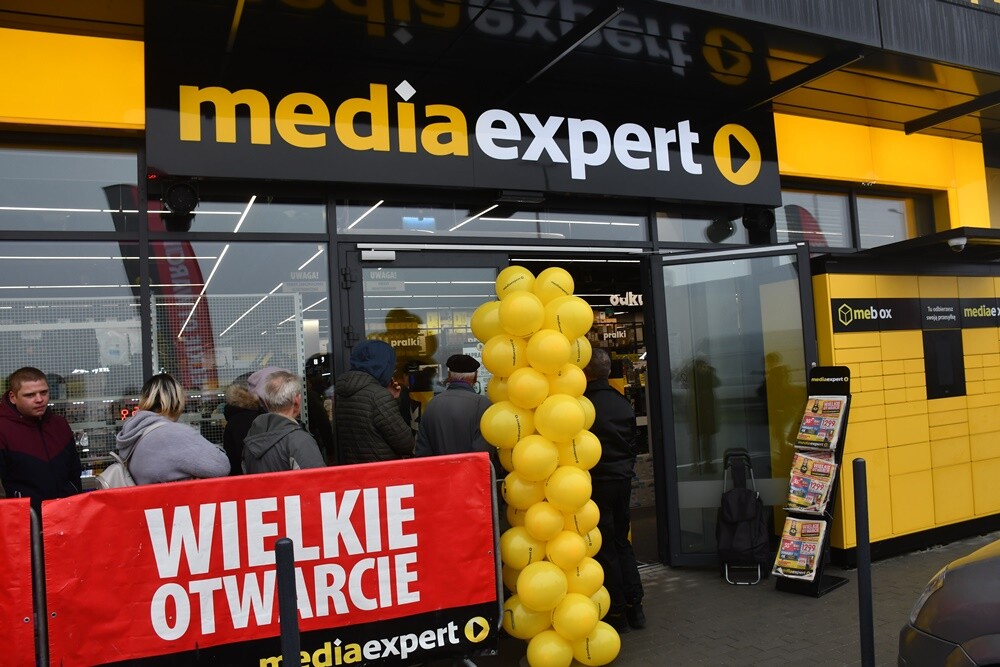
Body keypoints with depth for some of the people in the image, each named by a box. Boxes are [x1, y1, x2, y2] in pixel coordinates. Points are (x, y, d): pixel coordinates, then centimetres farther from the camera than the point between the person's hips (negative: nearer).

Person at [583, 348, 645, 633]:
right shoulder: (623, 403, 4)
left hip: (596, 482, -6)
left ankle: (617, 612, 11)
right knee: (622, 542, 17)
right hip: (623, 479, 6)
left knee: (604, 548, 4)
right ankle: (634, 606, 21)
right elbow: (632, 442, 12)